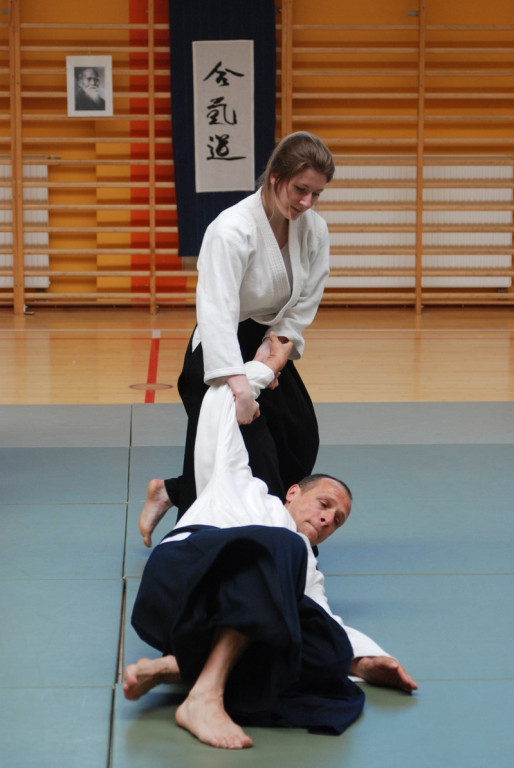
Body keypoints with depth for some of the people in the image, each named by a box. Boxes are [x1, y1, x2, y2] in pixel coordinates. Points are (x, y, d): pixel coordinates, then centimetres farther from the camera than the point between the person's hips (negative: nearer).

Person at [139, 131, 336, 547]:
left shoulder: (314, 229, -5)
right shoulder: (232, 230, -26)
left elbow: (305, 302, 1)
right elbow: (217, 310, -38)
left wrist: (274, 344, -17)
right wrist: (238, 381, -50)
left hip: (269, 347, 8)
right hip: (221, 359, -8)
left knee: (300, 451, 13)